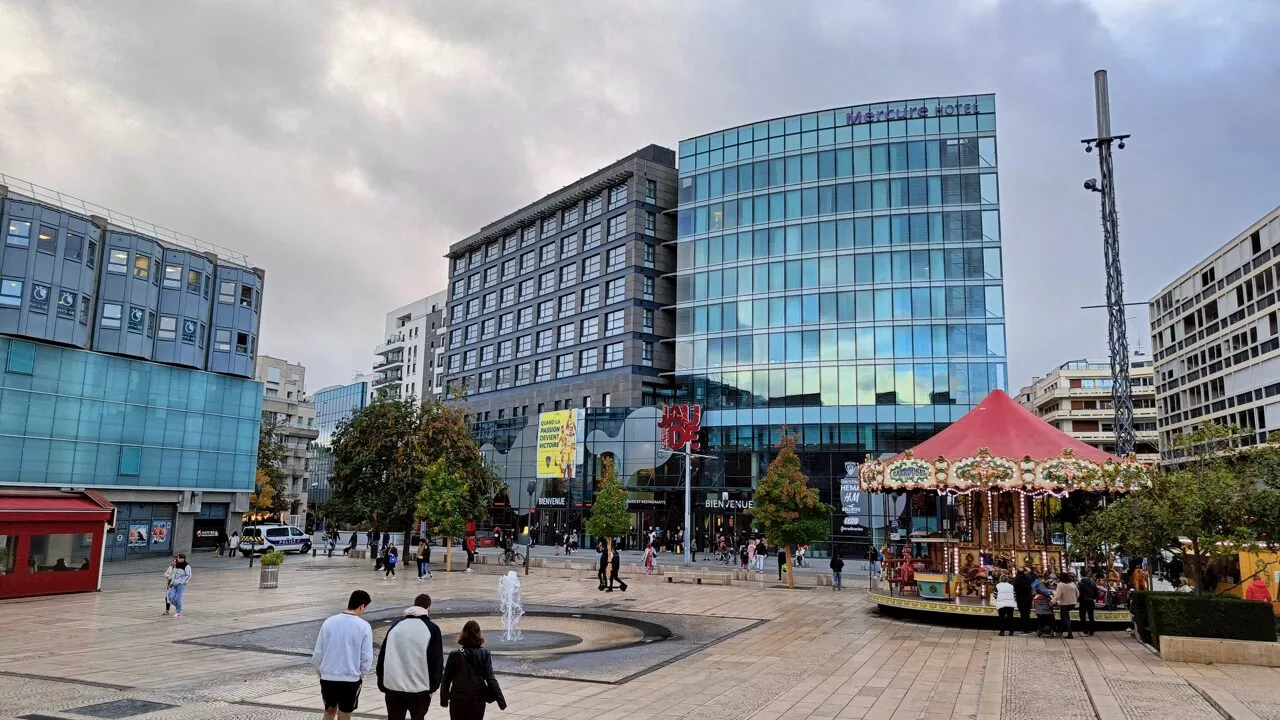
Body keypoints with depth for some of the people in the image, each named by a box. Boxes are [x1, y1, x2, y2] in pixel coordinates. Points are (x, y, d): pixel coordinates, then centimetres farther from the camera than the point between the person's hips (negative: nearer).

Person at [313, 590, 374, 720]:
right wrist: (360, 676, 9)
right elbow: (366, 658, -9)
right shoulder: (363, 626, -12)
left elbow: (317, 654, 0)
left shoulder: (329, 622, -4)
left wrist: (321, 673, 17)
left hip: (327, 678, 3)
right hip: (351, 679, -3)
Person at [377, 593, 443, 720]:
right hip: (419, 688, -3)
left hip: (393, 687, 3)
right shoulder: (432, 629, -4)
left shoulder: (396, 625, 8)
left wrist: (382, 684, 14)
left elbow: (382, 656, 9)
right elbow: (437, 661, -5)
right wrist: (433, 685, 5)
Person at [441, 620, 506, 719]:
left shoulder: (455, 655, -7)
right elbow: (490, 679, -11)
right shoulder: (484, 654, -8)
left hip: (458, 701, 0)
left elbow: (446, 680, -3)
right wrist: (501, 700, -8)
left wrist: (444, 699, 10)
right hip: (477, 700, 0)